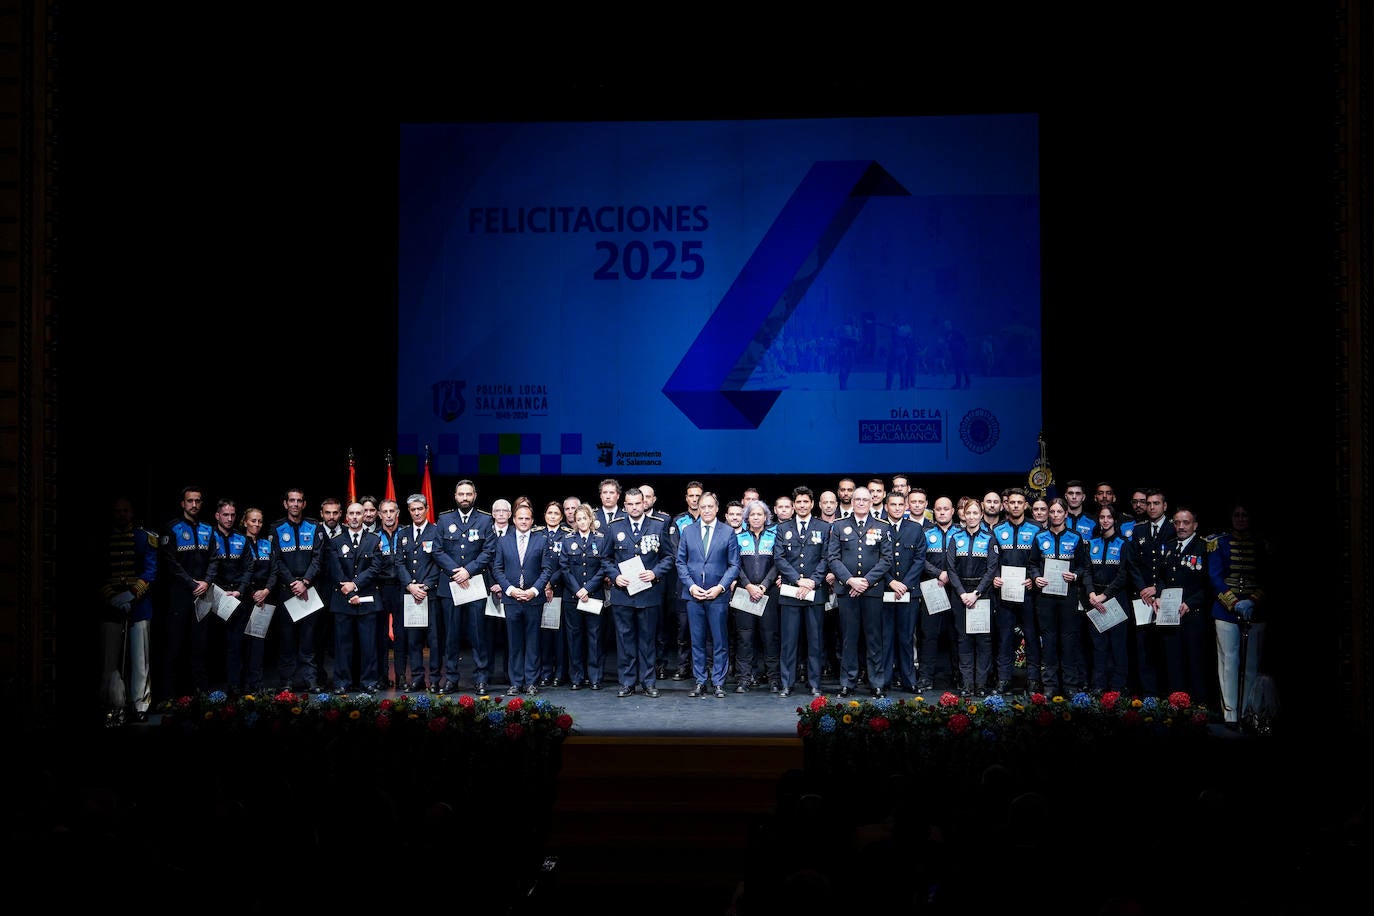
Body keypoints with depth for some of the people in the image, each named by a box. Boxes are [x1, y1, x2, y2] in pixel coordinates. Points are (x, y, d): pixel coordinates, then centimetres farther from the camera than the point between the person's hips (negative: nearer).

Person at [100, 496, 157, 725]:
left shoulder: (146, 539, 7)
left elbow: (151, 571, -1)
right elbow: (97, 574, 8)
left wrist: (132, 594, -14)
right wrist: (110, 597, -8)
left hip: (139, 605, -1)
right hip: (110, 608, 1)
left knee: (139, 659, 0)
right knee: (111, 660, -4)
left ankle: (140, 705, 5)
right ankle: (115, 707, -1)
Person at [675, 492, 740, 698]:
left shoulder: (728, 533, 3)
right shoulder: (687, 531, 7)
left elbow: (734, 565, 3)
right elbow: (680, 562, 8)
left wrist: (720, 587, -9)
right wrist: (691, 586, -5)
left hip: (718, 595, -2)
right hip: (693, 594, 2)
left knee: (719, 641, 1)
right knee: (697, 641, 6)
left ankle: (718, 682, 9)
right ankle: (700, 682, 12)